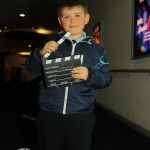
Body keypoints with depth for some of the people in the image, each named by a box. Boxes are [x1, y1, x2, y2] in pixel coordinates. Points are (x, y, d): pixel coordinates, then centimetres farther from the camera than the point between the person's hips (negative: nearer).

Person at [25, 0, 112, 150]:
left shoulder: (95, 49, 1)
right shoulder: (52, 44, 3)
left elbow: (106, 78, -2)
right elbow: (32, 70, 3)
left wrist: (89, 75, -21)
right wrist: (41, 53, -15)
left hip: (81, 116, 0)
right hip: (49, 114, 1)